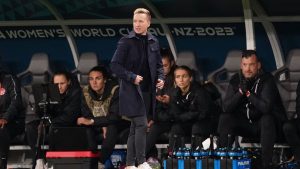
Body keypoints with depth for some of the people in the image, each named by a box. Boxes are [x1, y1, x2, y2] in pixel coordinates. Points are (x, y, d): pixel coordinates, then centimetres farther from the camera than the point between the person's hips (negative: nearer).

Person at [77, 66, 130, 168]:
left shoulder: (115, 90, -25)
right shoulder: (86, 92, -11)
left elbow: (115, 117, -32)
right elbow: (86, 115, -9)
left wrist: (91, 121, -36)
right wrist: (102, 126, -26)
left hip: (117, 124, -4)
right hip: (98, 125, 4)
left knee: (111, 128, -37)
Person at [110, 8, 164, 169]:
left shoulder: (153, 42, 8)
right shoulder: (126, 41, -8)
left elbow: (158, 64, 19)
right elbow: (115, 65, -9)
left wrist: (160, 78, 1)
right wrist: (132, 77, -17)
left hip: (147, 91, 6)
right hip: (131, 90, -6)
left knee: (135, 128, 10)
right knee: (141, 125, -14)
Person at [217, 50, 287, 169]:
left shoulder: (266, 80, -19)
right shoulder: (235, 80, -5)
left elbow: (266, 107, -31)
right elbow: (226, 107, -12)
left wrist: (248, 93, -28)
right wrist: (240, 91, -25)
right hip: (244, 123, 4)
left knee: (267, 119, -36)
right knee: (224, 118, -18)